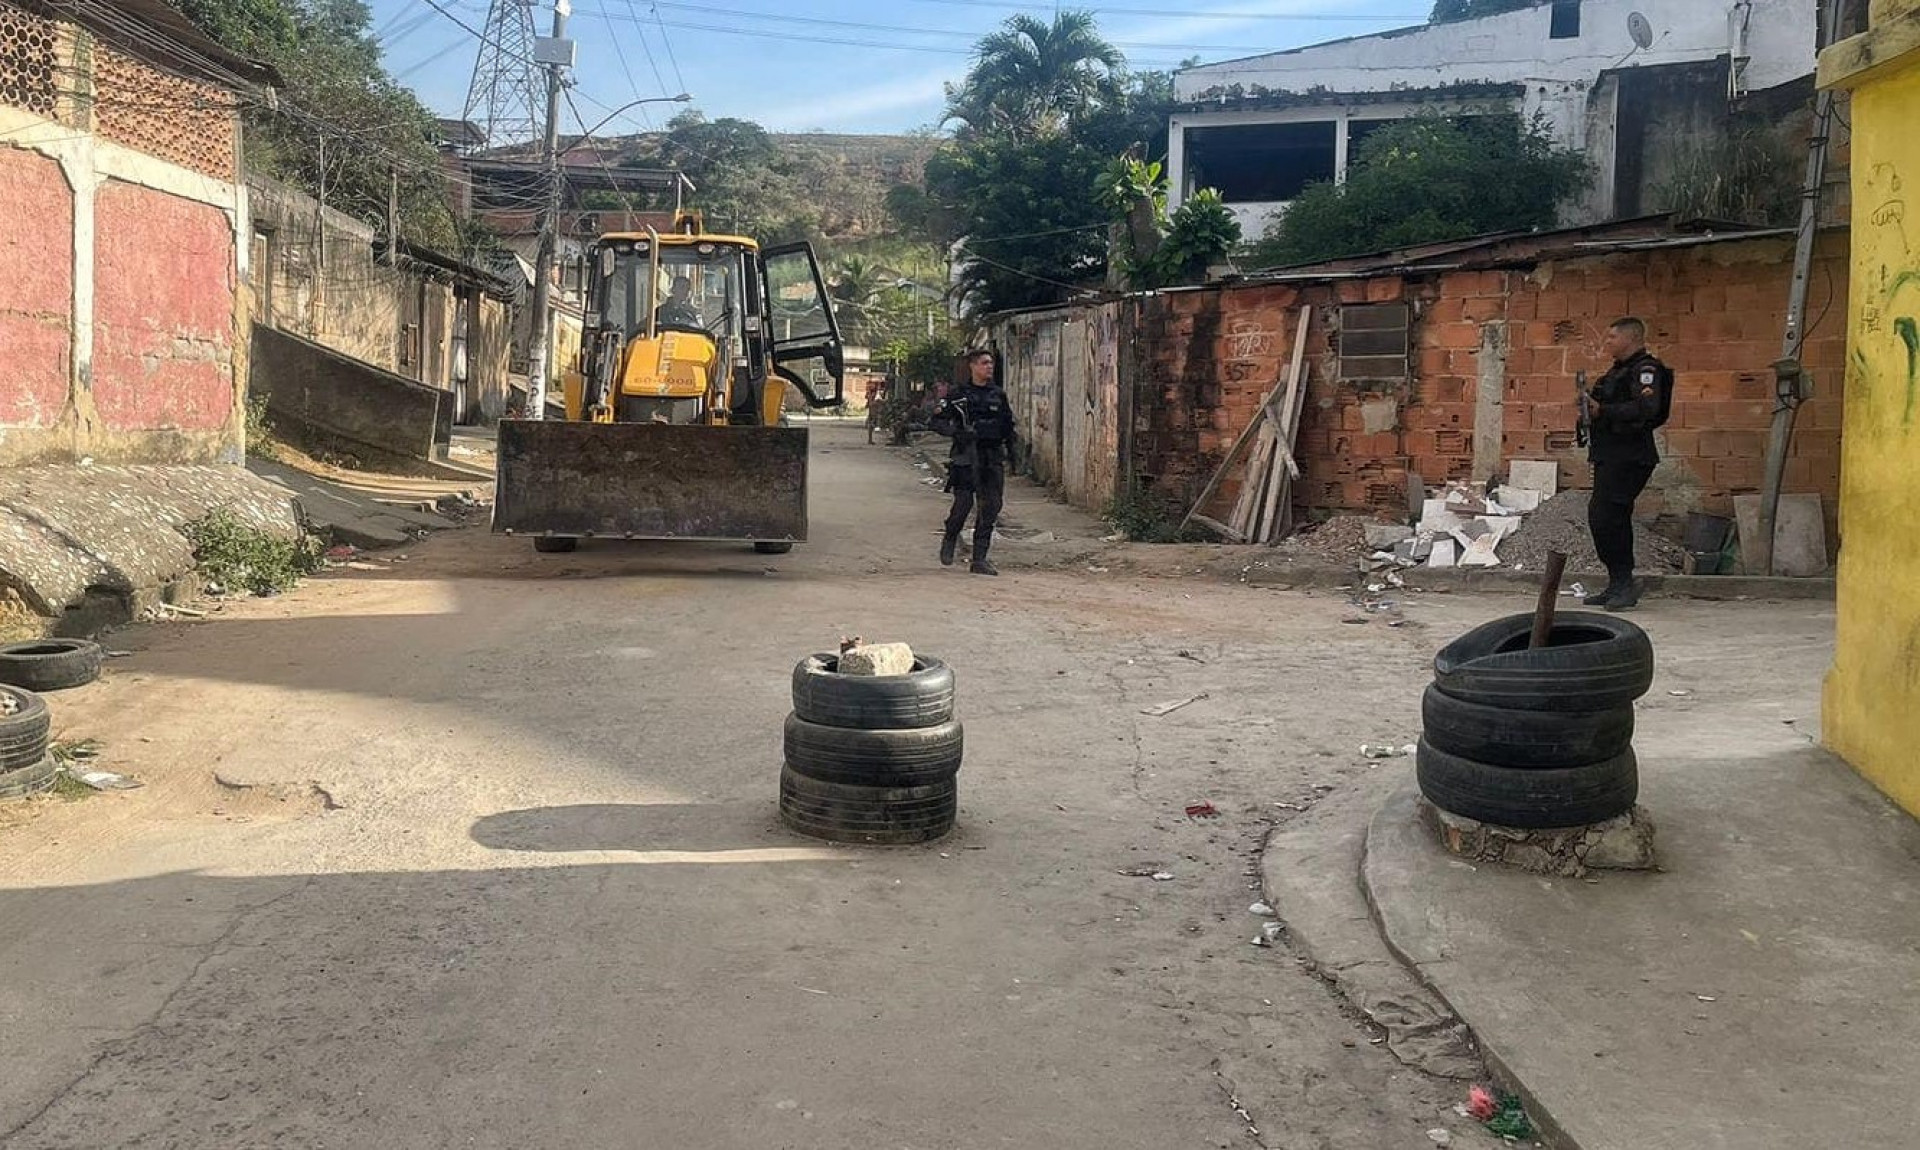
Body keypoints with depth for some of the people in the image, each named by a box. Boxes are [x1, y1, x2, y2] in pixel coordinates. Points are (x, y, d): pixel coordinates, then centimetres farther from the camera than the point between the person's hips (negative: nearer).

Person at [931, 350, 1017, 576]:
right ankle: (950, 540, 21)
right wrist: (956, 431, -17)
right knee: (964, 502, -10)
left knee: (991, 506, -2)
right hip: (967, 456, -4)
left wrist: (1011, 450, 16)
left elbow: (1008, 425, 24)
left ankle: (979, 560, 2)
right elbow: (937, 421, -1)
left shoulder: (999, 395, 14)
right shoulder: (959, 395, 1)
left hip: (993, 457, 4)